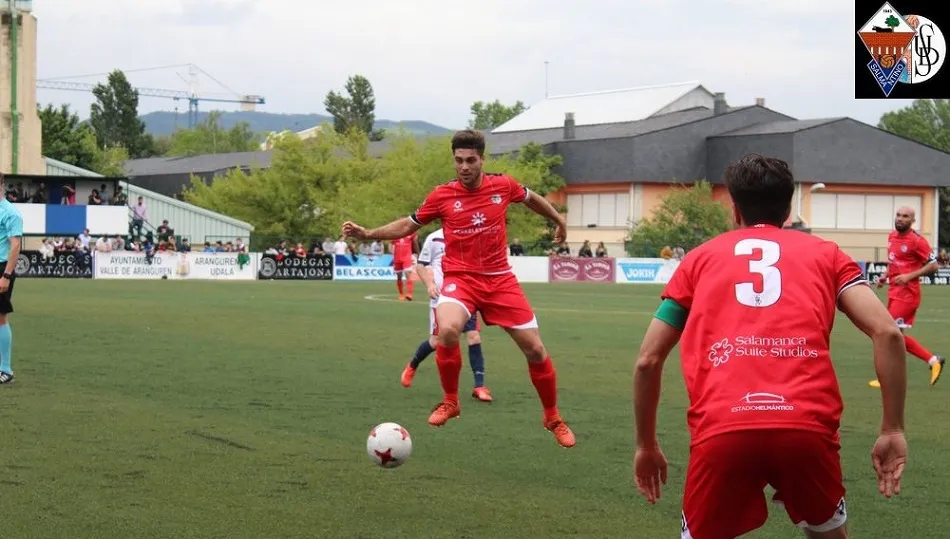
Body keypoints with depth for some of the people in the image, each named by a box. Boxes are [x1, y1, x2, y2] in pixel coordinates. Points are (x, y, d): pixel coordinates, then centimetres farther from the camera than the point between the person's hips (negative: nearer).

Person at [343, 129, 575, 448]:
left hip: (500, 279, 2)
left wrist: (559, 222, 33)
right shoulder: (442, 195, -5)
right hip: (460, 277, -2)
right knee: (447, 330, -34)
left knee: (535, 350, 1)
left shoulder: (503, 186, -2)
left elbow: (531, 199, 21)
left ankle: (553, 418, 24)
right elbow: (408, 225, 9)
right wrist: (367, 234, -2)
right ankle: (450, 402, -10)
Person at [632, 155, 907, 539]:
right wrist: (893, 429, 11)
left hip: (721, 430, -1)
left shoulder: (700, 258, 24)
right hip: (808, 425, 1)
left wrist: (646, 445, 30)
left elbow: (648, 360, 20)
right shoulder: (825, 253, 22)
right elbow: (887, 332, 8)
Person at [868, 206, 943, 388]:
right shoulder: (892, 236, 10)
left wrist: (909, 276, -20)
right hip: (894, 291, 9)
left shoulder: (917, 241, -14)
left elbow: (933, 265, -12)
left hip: (907, 293, -9)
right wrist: (885, 276, 8)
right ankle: (933, 360, 21)